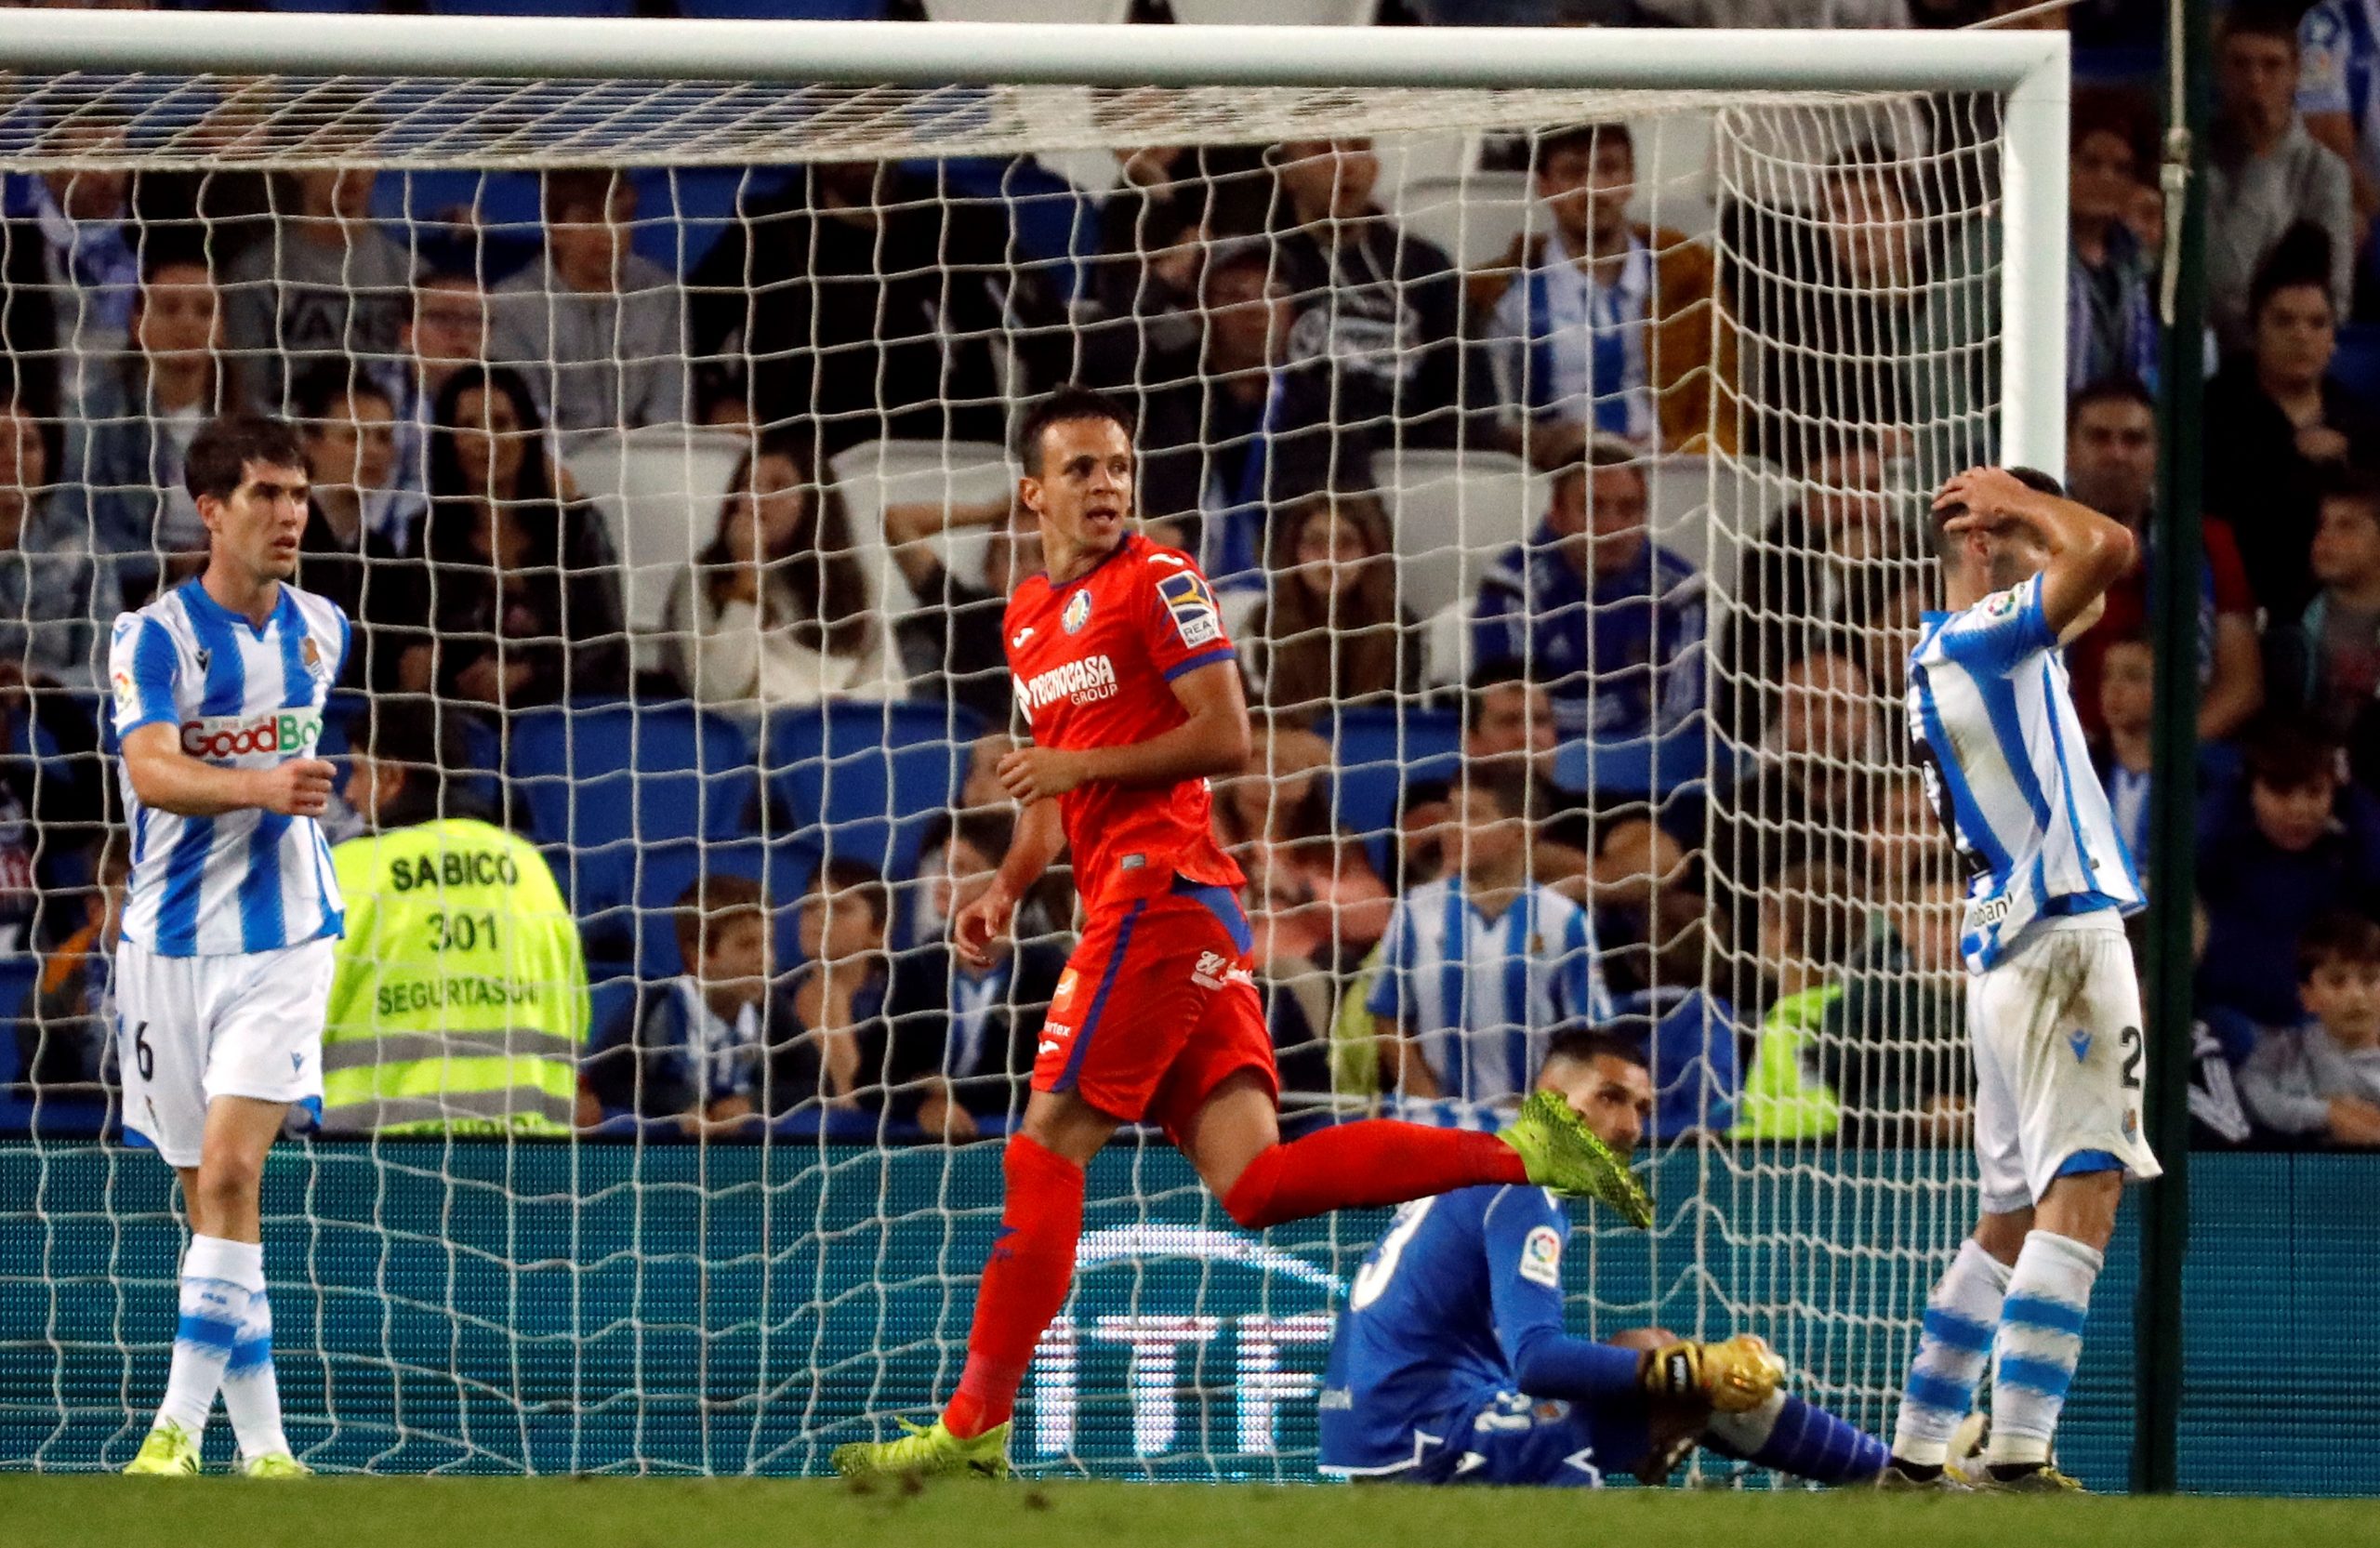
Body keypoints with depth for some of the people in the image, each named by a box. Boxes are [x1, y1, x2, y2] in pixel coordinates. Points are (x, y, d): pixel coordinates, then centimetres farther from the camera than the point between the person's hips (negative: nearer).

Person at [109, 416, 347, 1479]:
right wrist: (257, 787, -39)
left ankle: (182, 1424, -17)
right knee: (206, 1192, 5)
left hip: (285, 941, 1)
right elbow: (151, 771, -25)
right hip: (172, 942, -1)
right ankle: (262, 1442, 13)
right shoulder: (155, 634, -9)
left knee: (231, 1169, -17)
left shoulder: (321, 631, 5)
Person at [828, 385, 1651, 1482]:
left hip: (1162, 893, -9)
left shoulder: (1157, 582, -4)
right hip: (1129, 900, 9)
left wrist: (1078, 765, -12)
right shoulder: (1029, 618, 22)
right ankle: (1523, 1153, 0)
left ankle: (973, 1428, -7)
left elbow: (1225, 737, -12)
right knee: (1254, 1184, -3)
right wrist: (1007, 888, 16)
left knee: (1045, 1150, -8)